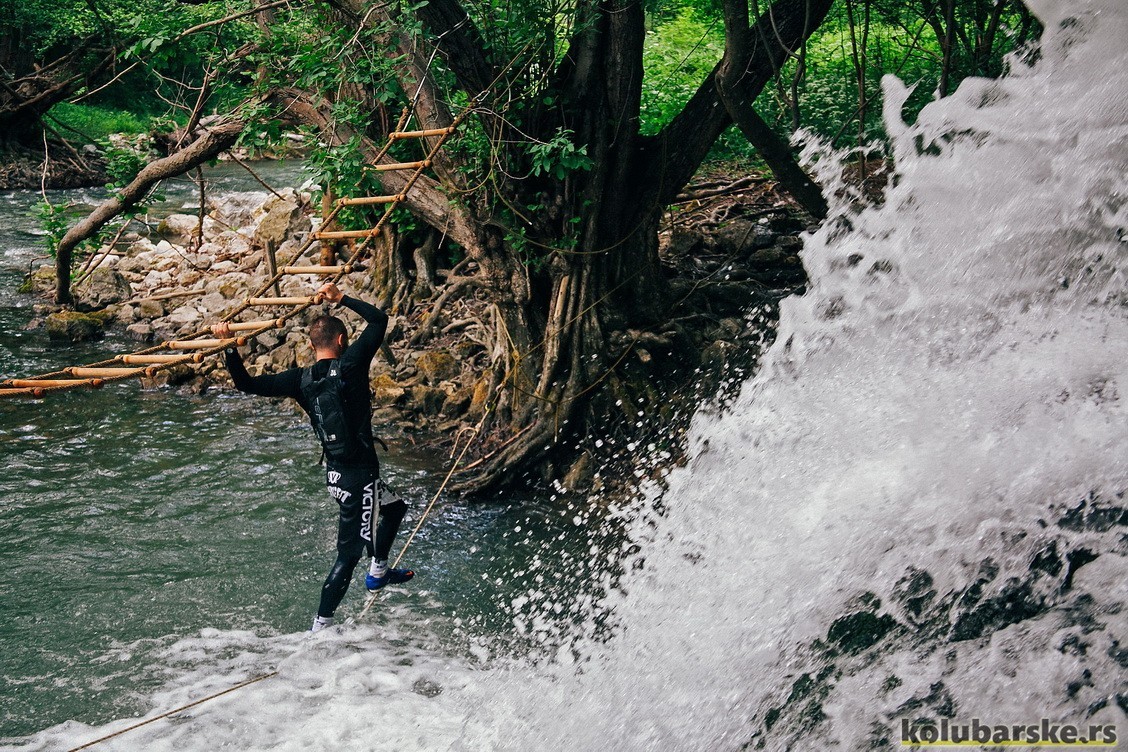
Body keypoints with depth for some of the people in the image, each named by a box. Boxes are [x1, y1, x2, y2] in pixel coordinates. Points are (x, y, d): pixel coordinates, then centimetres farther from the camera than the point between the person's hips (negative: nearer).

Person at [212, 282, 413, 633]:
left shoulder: (300, 380, -2)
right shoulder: (350, 365, -14)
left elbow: (247, 384, -2)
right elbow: (379, 319, -5)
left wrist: (229, 346, 3)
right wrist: (341, 298, 1)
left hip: (334, 472, 7)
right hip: (358, 475, -7)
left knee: (394, 507, 31)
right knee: (350, 552, 0)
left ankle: (378, 571, 42)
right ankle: (320, 627, 1)